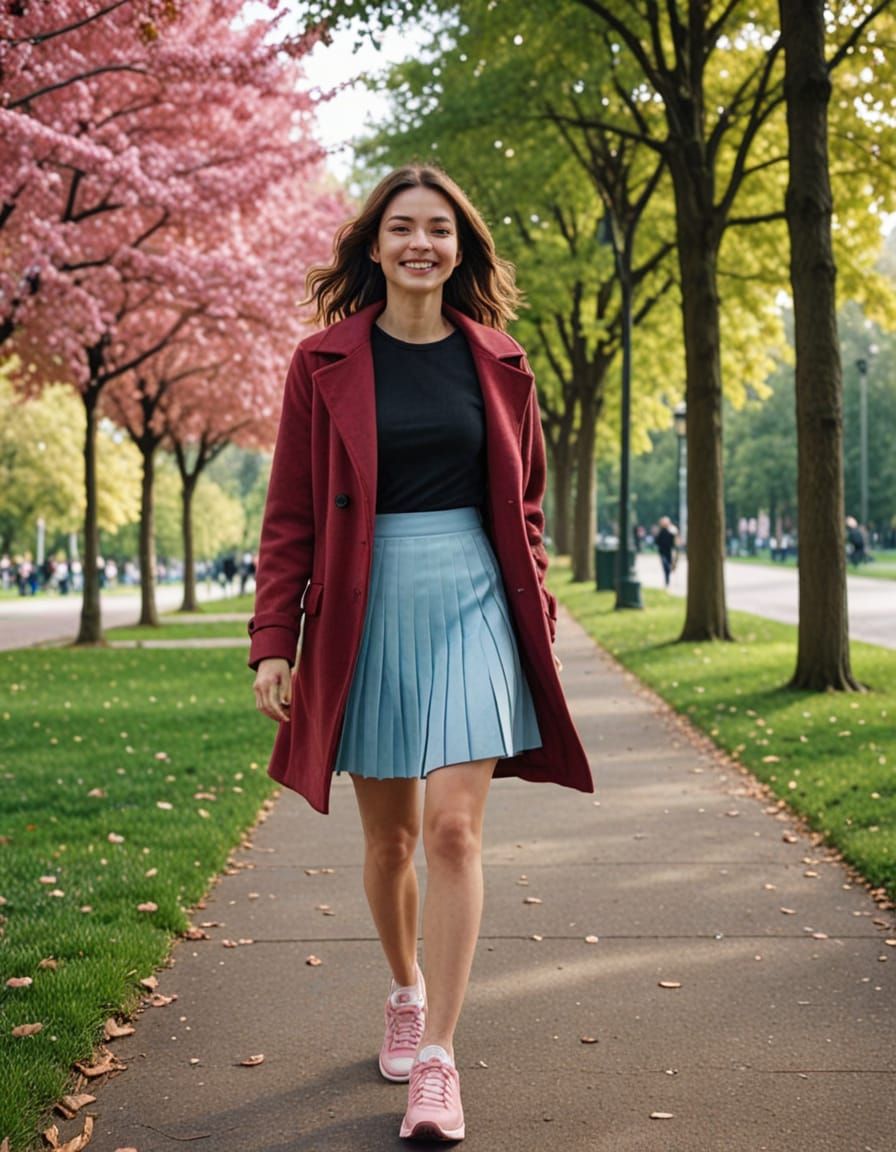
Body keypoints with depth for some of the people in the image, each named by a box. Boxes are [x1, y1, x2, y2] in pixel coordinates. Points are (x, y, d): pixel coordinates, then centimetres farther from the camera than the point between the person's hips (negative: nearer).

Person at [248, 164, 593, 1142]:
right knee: (389, 834, 10)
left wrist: (535, 615, 6)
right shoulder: (325, 363, 1)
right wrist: (274, 642, -5)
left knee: (453, 828, -8)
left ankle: (437, 1058, -1)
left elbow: (523, 508, 13)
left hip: (470, 601, 0)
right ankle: (406, 994, 35)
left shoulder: (496, 364, 6)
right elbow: (290, 514, 1)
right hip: (366, 610, 0)